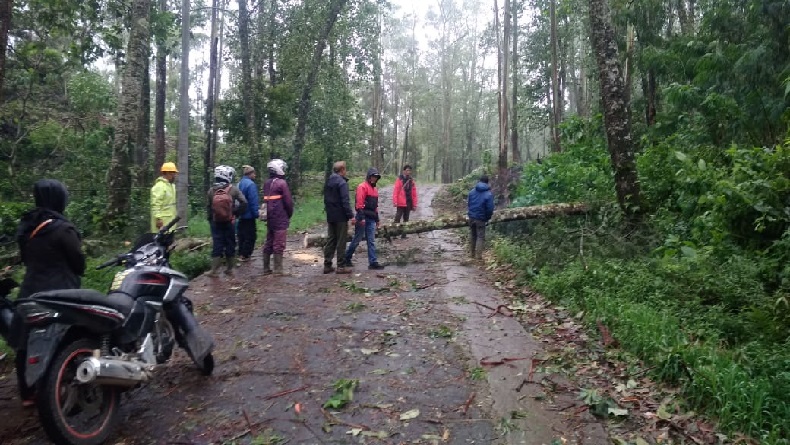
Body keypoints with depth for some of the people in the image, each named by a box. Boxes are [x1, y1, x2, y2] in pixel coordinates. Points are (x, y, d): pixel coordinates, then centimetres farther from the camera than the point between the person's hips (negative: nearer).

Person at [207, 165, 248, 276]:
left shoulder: (211, 190, -3)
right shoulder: (233, 189, -9)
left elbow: (209, 206, 2)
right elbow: (244, 203, -15)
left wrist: (210, 219, 13)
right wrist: (236, 213, -2)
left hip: (215, 222, 2)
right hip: (229, 222, -2)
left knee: (217, 245, 5)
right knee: (230, 244, 9)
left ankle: (214, 270, 2)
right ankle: (229, 269, 14)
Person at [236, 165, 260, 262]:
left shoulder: (240, 184, 11)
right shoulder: (251, 184, -17)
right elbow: (253, 201, -20)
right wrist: (256, 214, -15)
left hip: (241, 215, 9)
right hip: (249, 215, -9)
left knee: (242, 235, 16)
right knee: (250, 236, -1)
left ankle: (240, 254, 21)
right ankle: (245, 255, 0)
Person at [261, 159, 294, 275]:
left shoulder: (267, 183, 11)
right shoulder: (281, 183, -12)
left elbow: (266, 200, 15)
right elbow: (288, 201, -12)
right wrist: (289, 215, 2)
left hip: (269, 218, 7)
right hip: (281, 219, -7)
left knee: (268, 244, 12)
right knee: (279, 245, -4)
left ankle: (266, 268, 17)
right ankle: (278, 270, -2)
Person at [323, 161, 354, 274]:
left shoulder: (328, 182, 12)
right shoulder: (342, 182, -14)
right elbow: (345, 201, -20)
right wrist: (351, 215, -18)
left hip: (330, 216, 8)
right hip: (341, 217, -8)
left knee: (330, 240, 12)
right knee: (341, 241, -1)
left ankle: (327, 265, 12)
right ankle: (341, 266, 2)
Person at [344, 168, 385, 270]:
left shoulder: (374, 189, 18)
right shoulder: (362, 187, -9)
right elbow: (359, 203, -16)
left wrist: (377, 219, 21)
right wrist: (361, 217, -22)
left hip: (371, 219, 8)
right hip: (363, 218, -8)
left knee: (371, 241, 5)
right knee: (356, 240, 1)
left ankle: (373, 262, 5)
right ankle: (346, 258, 17)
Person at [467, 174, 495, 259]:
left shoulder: (472, 191, 2)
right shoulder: (488, 194, -13)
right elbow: (490, 209, -13)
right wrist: (488, 218, 3)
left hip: (471, 217, 5)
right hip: (481, 218, -5)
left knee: (472, 235, 18)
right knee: (481, 237, 4)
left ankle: (471, 253, 24)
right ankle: (478, 255, 1)